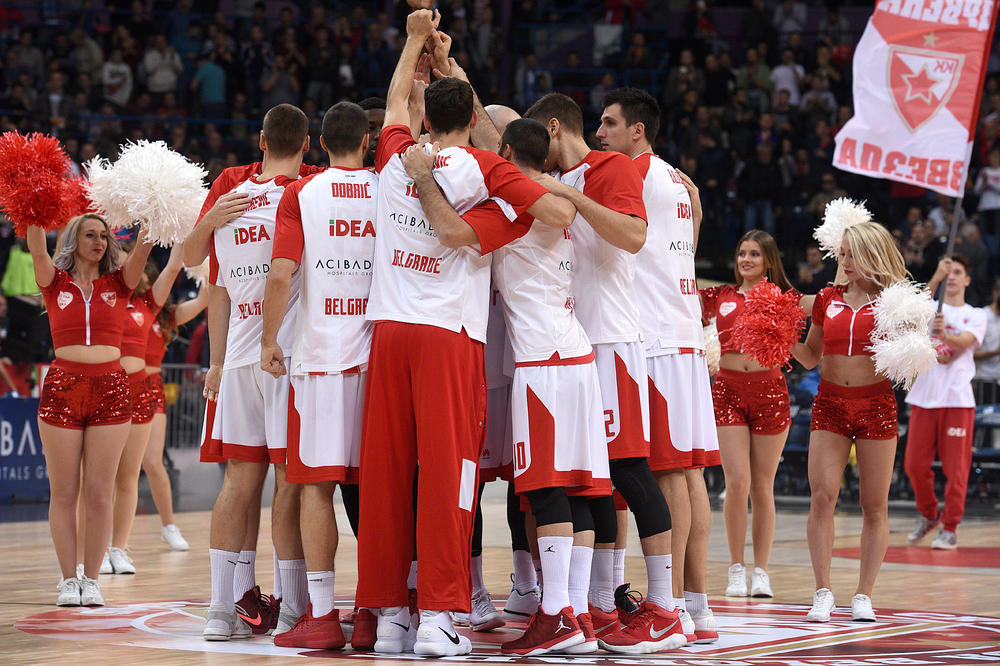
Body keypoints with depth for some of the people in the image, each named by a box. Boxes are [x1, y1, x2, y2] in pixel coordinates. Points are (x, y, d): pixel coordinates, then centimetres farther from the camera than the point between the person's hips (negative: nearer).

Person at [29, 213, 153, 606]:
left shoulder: (118, 283, 10)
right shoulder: (56, 283, 8)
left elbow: (142, 250, -5)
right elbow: (38, 251, -10)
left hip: (110, 390, 1)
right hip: (62, 388, -1)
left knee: (99, 493, 0)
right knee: (63, 492, 1)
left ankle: (91, 579, 7)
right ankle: (68, 580, 8)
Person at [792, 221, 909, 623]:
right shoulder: (828, 299, 8)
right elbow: (810, 358, 15)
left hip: (876, 404, -2)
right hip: (830, 404, 2)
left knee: (875, 505, 0)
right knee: (822, 496, -10)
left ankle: (864, 596, 8)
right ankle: (823, 593, -3)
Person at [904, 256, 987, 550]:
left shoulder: (976, 316, 6)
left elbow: (964, 342, -14)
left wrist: (944, 334, -36)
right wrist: (936, 278, -27)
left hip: (957, 399, -2)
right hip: (924, 397, 2)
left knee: (955, 467, -4)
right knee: (915, 464, 2)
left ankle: (950, 529, 4)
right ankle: (929, 515, 25)